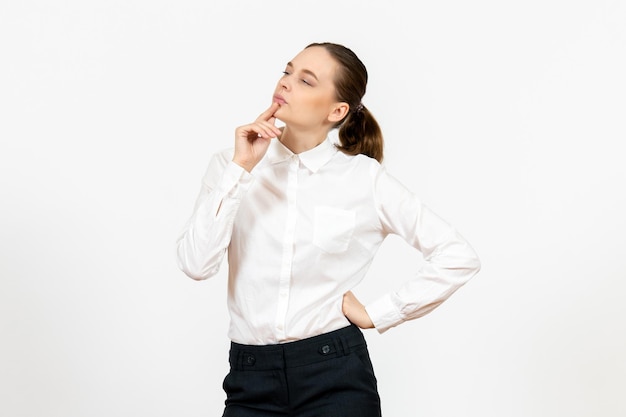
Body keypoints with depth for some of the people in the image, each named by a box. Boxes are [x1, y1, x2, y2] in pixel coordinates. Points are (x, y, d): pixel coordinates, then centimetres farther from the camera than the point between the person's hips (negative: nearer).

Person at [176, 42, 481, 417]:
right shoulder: (231, 165, 2)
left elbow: (459, 256, -4)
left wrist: (378, 314, -4)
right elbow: (196, 264, -10)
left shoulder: (365, 177, -3)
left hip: (335, 375, -2)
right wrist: (240, 169, -13)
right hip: (252, 381, 2)